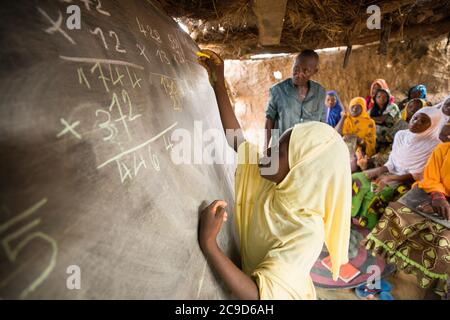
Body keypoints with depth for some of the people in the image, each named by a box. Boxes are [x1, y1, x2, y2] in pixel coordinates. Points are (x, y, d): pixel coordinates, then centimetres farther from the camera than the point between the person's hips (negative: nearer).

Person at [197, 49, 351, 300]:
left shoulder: (306, 233, -36)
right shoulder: (269, 182, -18)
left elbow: (259, 295, -40)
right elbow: (237, 141, -12)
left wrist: (208, 243, -48)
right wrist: (219, 82, -15)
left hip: (281, 292, -5)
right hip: (247, 277, 5)